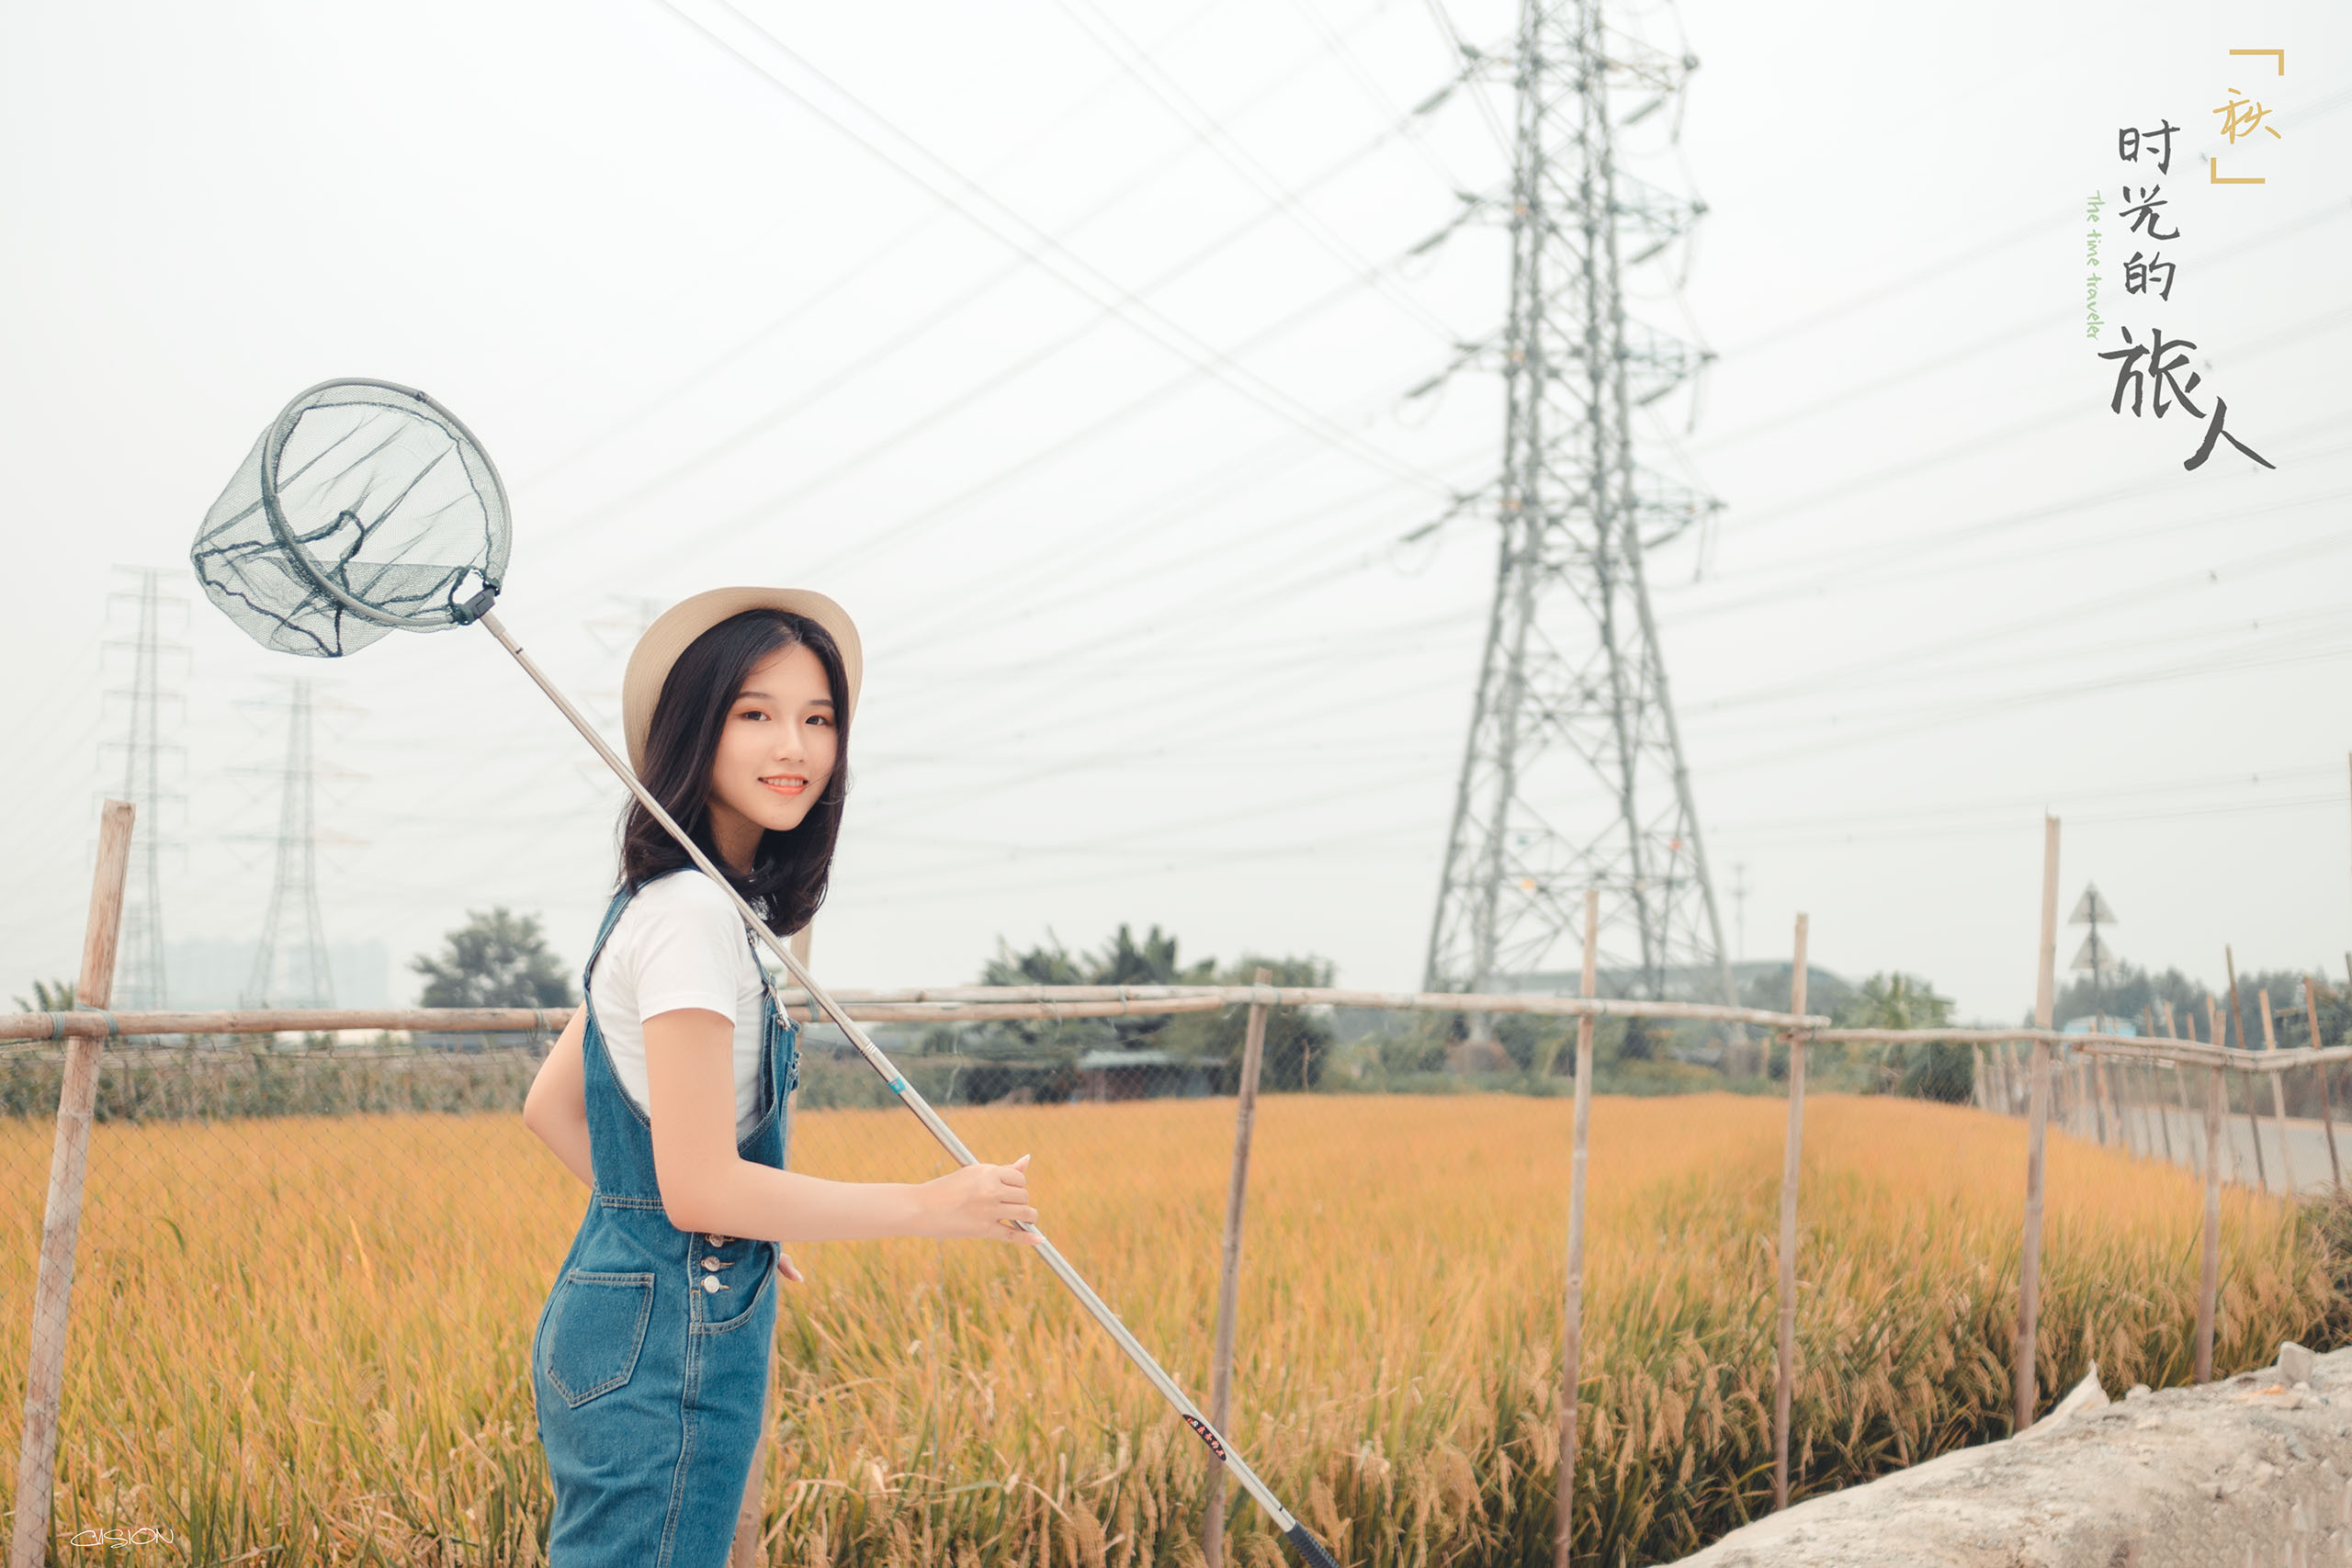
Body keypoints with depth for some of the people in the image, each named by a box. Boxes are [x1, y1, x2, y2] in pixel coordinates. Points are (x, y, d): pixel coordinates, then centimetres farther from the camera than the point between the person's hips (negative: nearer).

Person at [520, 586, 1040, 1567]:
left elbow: (548, 1105, 18)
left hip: (622, 1324, 10)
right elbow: (701, 1186, -23)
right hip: (670, 1345, -10)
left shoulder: (659, 906, 11)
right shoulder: (694, 914, -19)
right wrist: (928, 1206, -15)